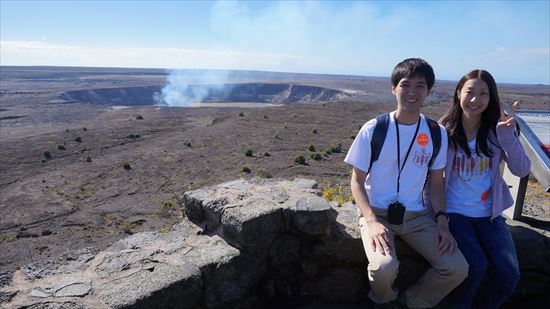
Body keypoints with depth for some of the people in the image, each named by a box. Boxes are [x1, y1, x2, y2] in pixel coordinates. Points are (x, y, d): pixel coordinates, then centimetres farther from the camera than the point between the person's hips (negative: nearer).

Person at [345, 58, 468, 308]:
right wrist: (372, 221, -20)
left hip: (416, 215, 4)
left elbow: (436, 183, 10)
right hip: (377, 212, -3)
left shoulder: (437, 134, 1)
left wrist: (442, 221, -5)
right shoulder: (373, 130, -10)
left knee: (457, 269, -13)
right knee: (384, 267, -30)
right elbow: (357, 182, -6)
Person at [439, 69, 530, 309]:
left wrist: (508, 137, -24)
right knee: (476, 265, -23)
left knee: (509, 274, -13)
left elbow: (522, 170, -8)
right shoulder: (444, 130, -7)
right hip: (454, 212, -3)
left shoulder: (496, 130, 0)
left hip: (490, 214, 3)